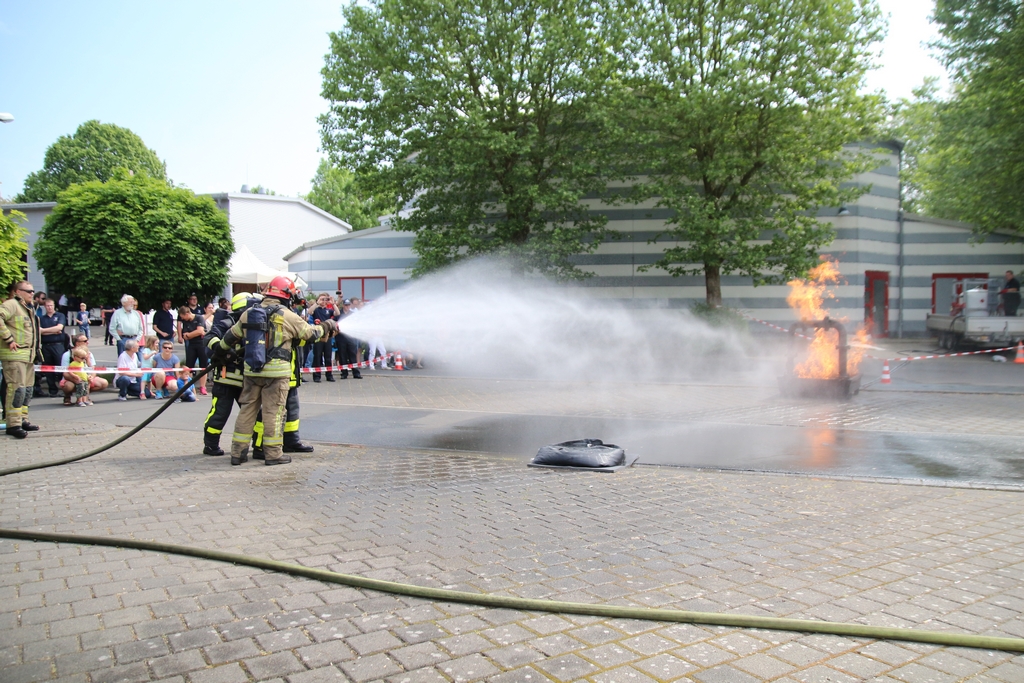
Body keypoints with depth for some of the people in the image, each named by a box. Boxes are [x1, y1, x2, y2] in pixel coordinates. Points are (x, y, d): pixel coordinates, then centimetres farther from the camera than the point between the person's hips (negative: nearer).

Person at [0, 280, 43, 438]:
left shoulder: (28, 308, 20)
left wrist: (36, 349, 21)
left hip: (28, 355, 10)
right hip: (14, 355, -10)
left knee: (27, 389, 13)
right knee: (17, 388, -11)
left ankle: (22, 420, 22)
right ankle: (13, 424, -8)